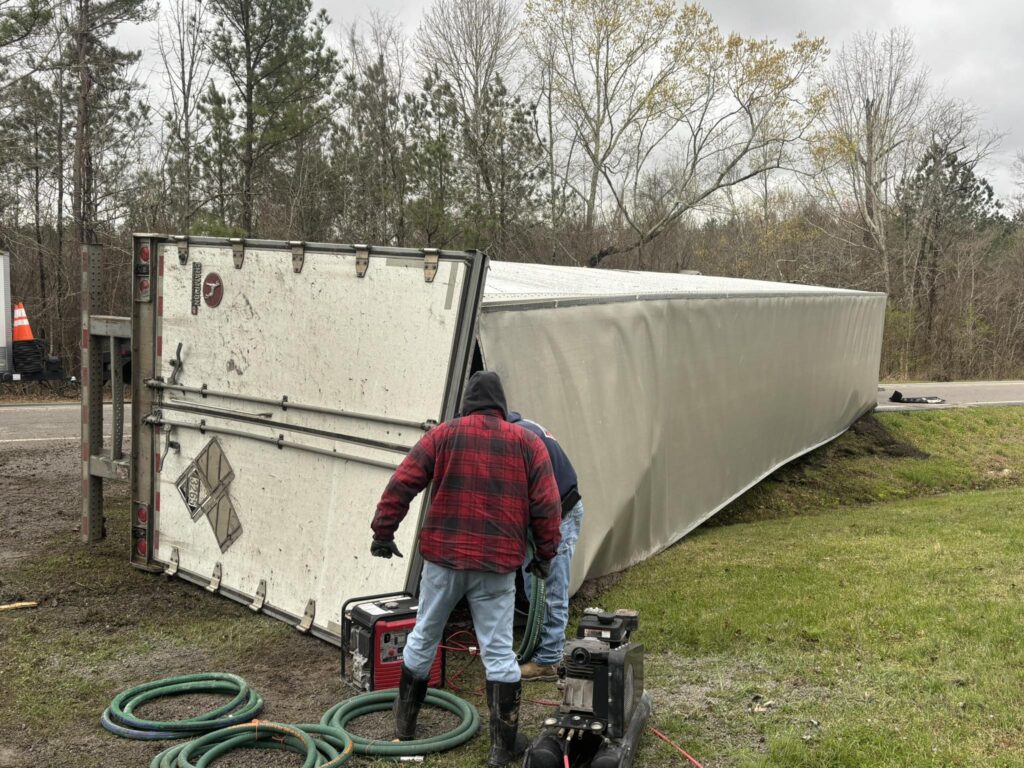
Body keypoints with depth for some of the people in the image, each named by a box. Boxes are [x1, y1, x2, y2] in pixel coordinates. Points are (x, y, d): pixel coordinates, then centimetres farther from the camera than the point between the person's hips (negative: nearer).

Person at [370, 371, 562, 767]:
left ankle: (405, 721, 32)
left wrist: (383, 532, 3)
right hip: (496, 565, -1)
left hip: (442, 557, 1)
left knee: (423, 638, 17)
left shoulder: (443, 434, 1)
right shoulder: (527, 442, 3)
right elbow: (547, 506, 0)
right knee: (498, 652, 6)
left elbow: (401, 485, -5)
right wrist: (545, 554, 10)